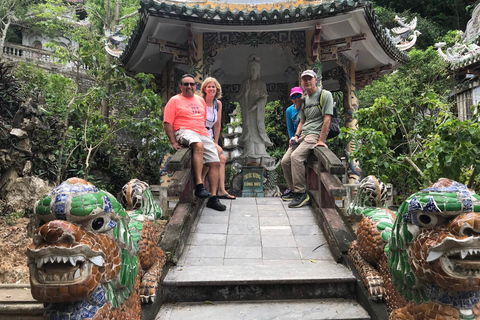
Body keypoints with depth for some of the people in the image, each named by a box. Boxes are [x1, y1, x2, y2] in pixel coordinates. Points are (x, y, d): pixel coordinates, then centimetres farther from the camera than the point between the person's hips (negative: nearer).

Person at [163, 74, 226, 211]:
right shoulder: (175, 100, 6)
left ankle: (213, 198, -4)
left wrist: (207, 136, 16)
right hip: (184, 132, -6)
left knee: (215, 163, -8)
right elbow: (167, 123, -2)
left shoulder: (200, 101, 24)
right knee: (199, 146, -39)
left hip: (203, 134, 7)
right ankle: (199, 186, -39)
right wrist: (173, 142, -11)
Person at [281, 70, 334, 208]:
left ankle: (302, 194, -23)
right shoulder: (304, 99, 19)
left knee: (296, 156, -30)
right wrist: (296, 136, 5)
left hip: (315, 134, -8)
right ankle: (294, 190, 12)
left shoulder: (325, 95, -3)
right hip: (303, 135, 8)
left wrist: (321, 140, -17)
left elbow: (327, 119, -11)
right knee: (285, 161, -4)